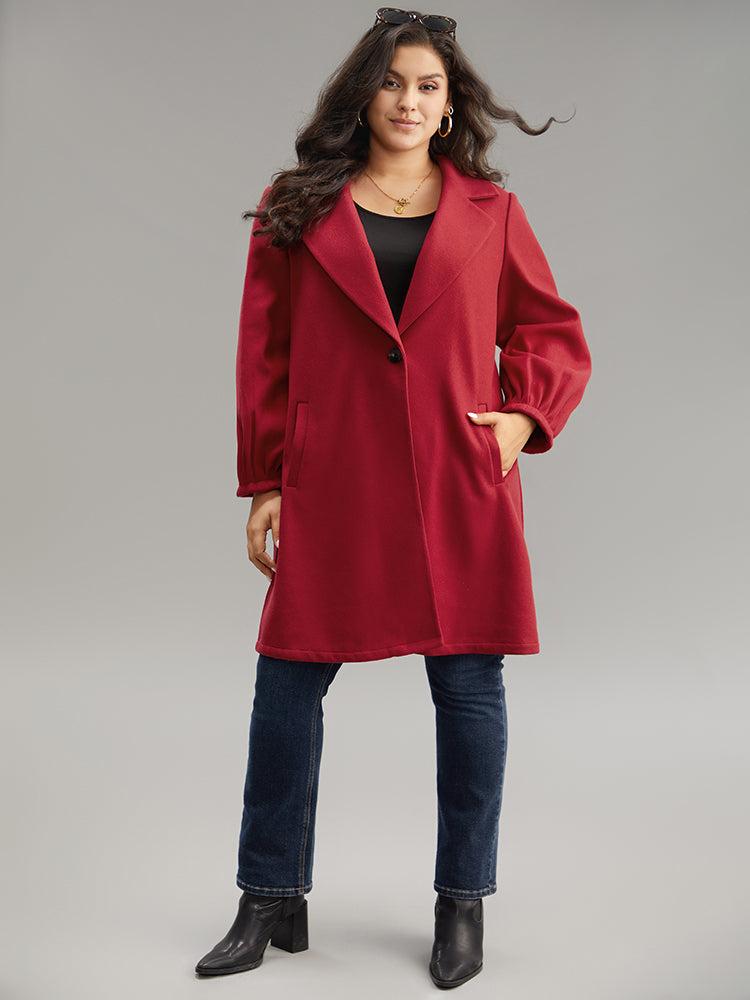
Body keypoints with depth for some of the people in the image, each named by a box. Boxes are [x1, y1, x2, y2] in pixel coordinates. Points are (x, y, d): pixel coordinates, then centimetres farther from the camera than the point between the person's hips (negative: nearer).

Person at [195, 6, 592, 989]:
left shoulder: (491, 211, 8)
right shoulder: (296, 211, 7)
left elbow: (555, 332, 14)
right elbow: (264, 355, 7)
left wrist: (525, 417, -3)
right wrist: (264, 483, 3)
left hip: (461, 490, 0)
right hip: (332, 489, 0)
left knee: (470, 687, 4)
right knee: (287, 682, 4)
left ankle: (463, 905, 23)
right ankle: (272, 902, 23)